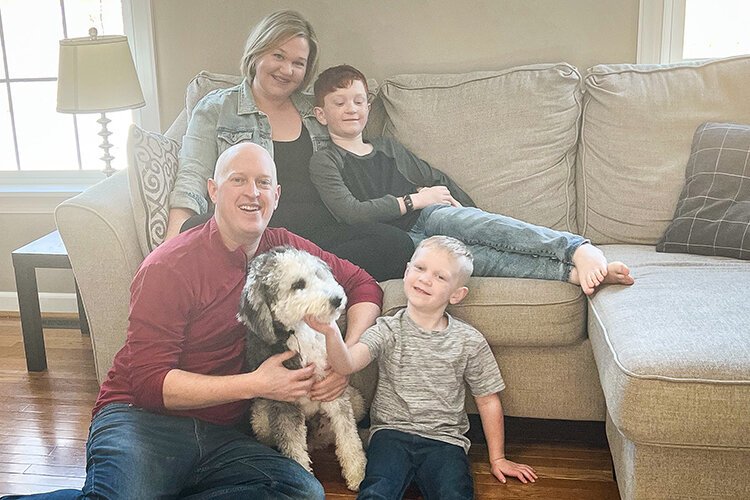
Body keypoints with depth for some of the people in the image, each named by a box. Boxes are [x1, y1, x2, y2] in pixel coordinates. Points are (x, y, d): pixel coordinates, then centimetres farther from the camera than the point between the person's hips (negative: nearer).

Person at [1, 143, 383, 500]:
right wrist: (257, 385, -15)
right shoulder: (169, 267, -9)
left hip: (220, 435, 7)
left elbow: (363, 285, 16)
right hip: (143, 418, -7)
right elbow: (148, 382, -13)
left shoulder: (282, 249, 7)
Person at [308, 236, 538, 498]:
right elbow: (346, 364, -17)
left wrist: (497, 458, 15)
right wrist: (331, 332, -37)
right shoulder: (387, 331, -1)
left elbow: (488, 401, 11)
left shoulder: (470, 342, 2)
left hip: (444, 438, 1)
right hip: (392, 431, -1)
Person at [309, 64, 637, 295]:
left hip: (431, 217, 4)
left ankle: (579, 249, -47)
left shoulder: (388, 147, 26)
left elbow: (437, 181, 28)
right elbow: (351, 212, -8)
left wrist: (468, 212, 10)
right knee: (472, 256, -34)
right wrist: (414, 200, -3)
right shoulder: (324, 161, 8)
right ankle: (572, 271, -48)